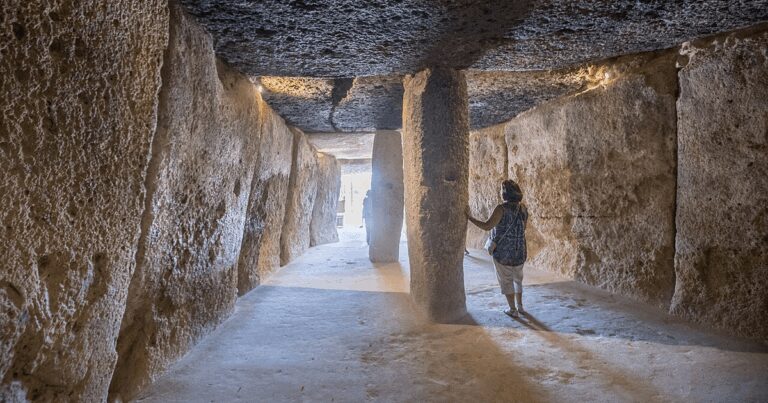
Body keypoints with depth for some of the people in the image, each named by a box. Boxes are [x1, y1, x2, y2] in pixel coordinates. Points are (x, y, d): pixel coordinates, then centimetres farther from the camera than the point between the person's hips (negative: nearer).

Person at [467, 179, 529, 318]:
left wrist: (470, 218, -15)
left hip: (503, 252, -5)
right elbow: (523, 228, 9)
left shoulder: (502, 208, -20)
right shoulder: (522, 208, -1)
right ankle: (520, 306, 29)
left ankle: (513, 309, 15)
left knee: (506, 280, 9)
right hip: (519, 252, 6)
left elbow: (487, 226, -22)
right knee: (517, 278, 22)